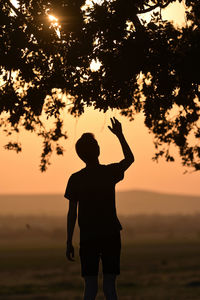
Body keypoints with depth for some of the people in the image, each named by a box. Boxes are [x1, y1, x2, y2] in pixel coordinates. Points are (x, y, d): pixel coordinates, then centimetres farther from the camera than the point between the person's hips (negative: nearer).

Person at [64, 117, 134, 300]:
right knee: (109, 285, 3)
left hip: (88, 238, 0)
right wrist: (120, 135, 24)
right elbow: (130, 159, 19)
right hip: (111, 236, 0)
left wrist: (69, 242, 2)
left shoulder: (75, 179, -3)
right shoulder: (110, 173, -2)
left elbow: (72, 213, -3)